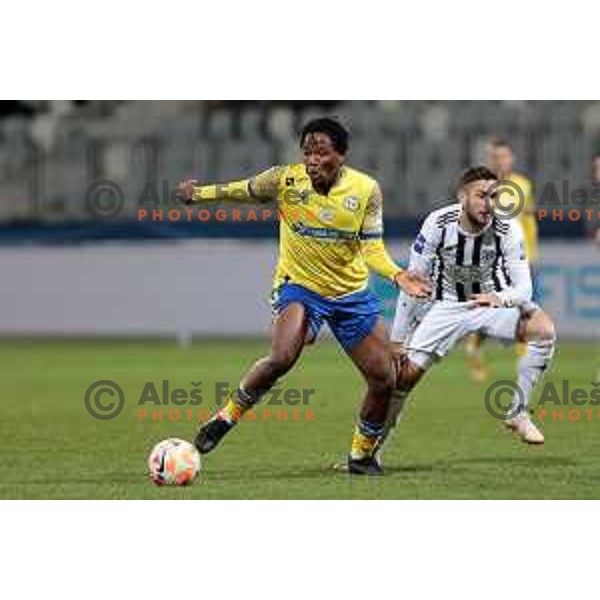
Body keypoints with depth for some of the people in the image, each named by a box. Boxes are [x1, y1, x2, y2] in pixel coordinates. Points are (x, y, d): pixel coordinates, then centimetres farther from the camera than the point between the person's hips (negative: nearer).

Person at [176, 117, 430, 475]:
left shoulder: (366, 190, -9)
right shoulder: (285, 180, -12)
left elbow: (372, 249, -9)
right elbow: (244, 190, 7)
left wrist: (398, 276, -27)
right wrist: (200, 193, 14)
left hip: (352, 294, 3)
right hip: (299, 287, -3)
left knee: (385, 379, -1)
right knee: (282, 358, -31)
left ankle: (362, 455, 23)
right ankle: (226, 419, -10)